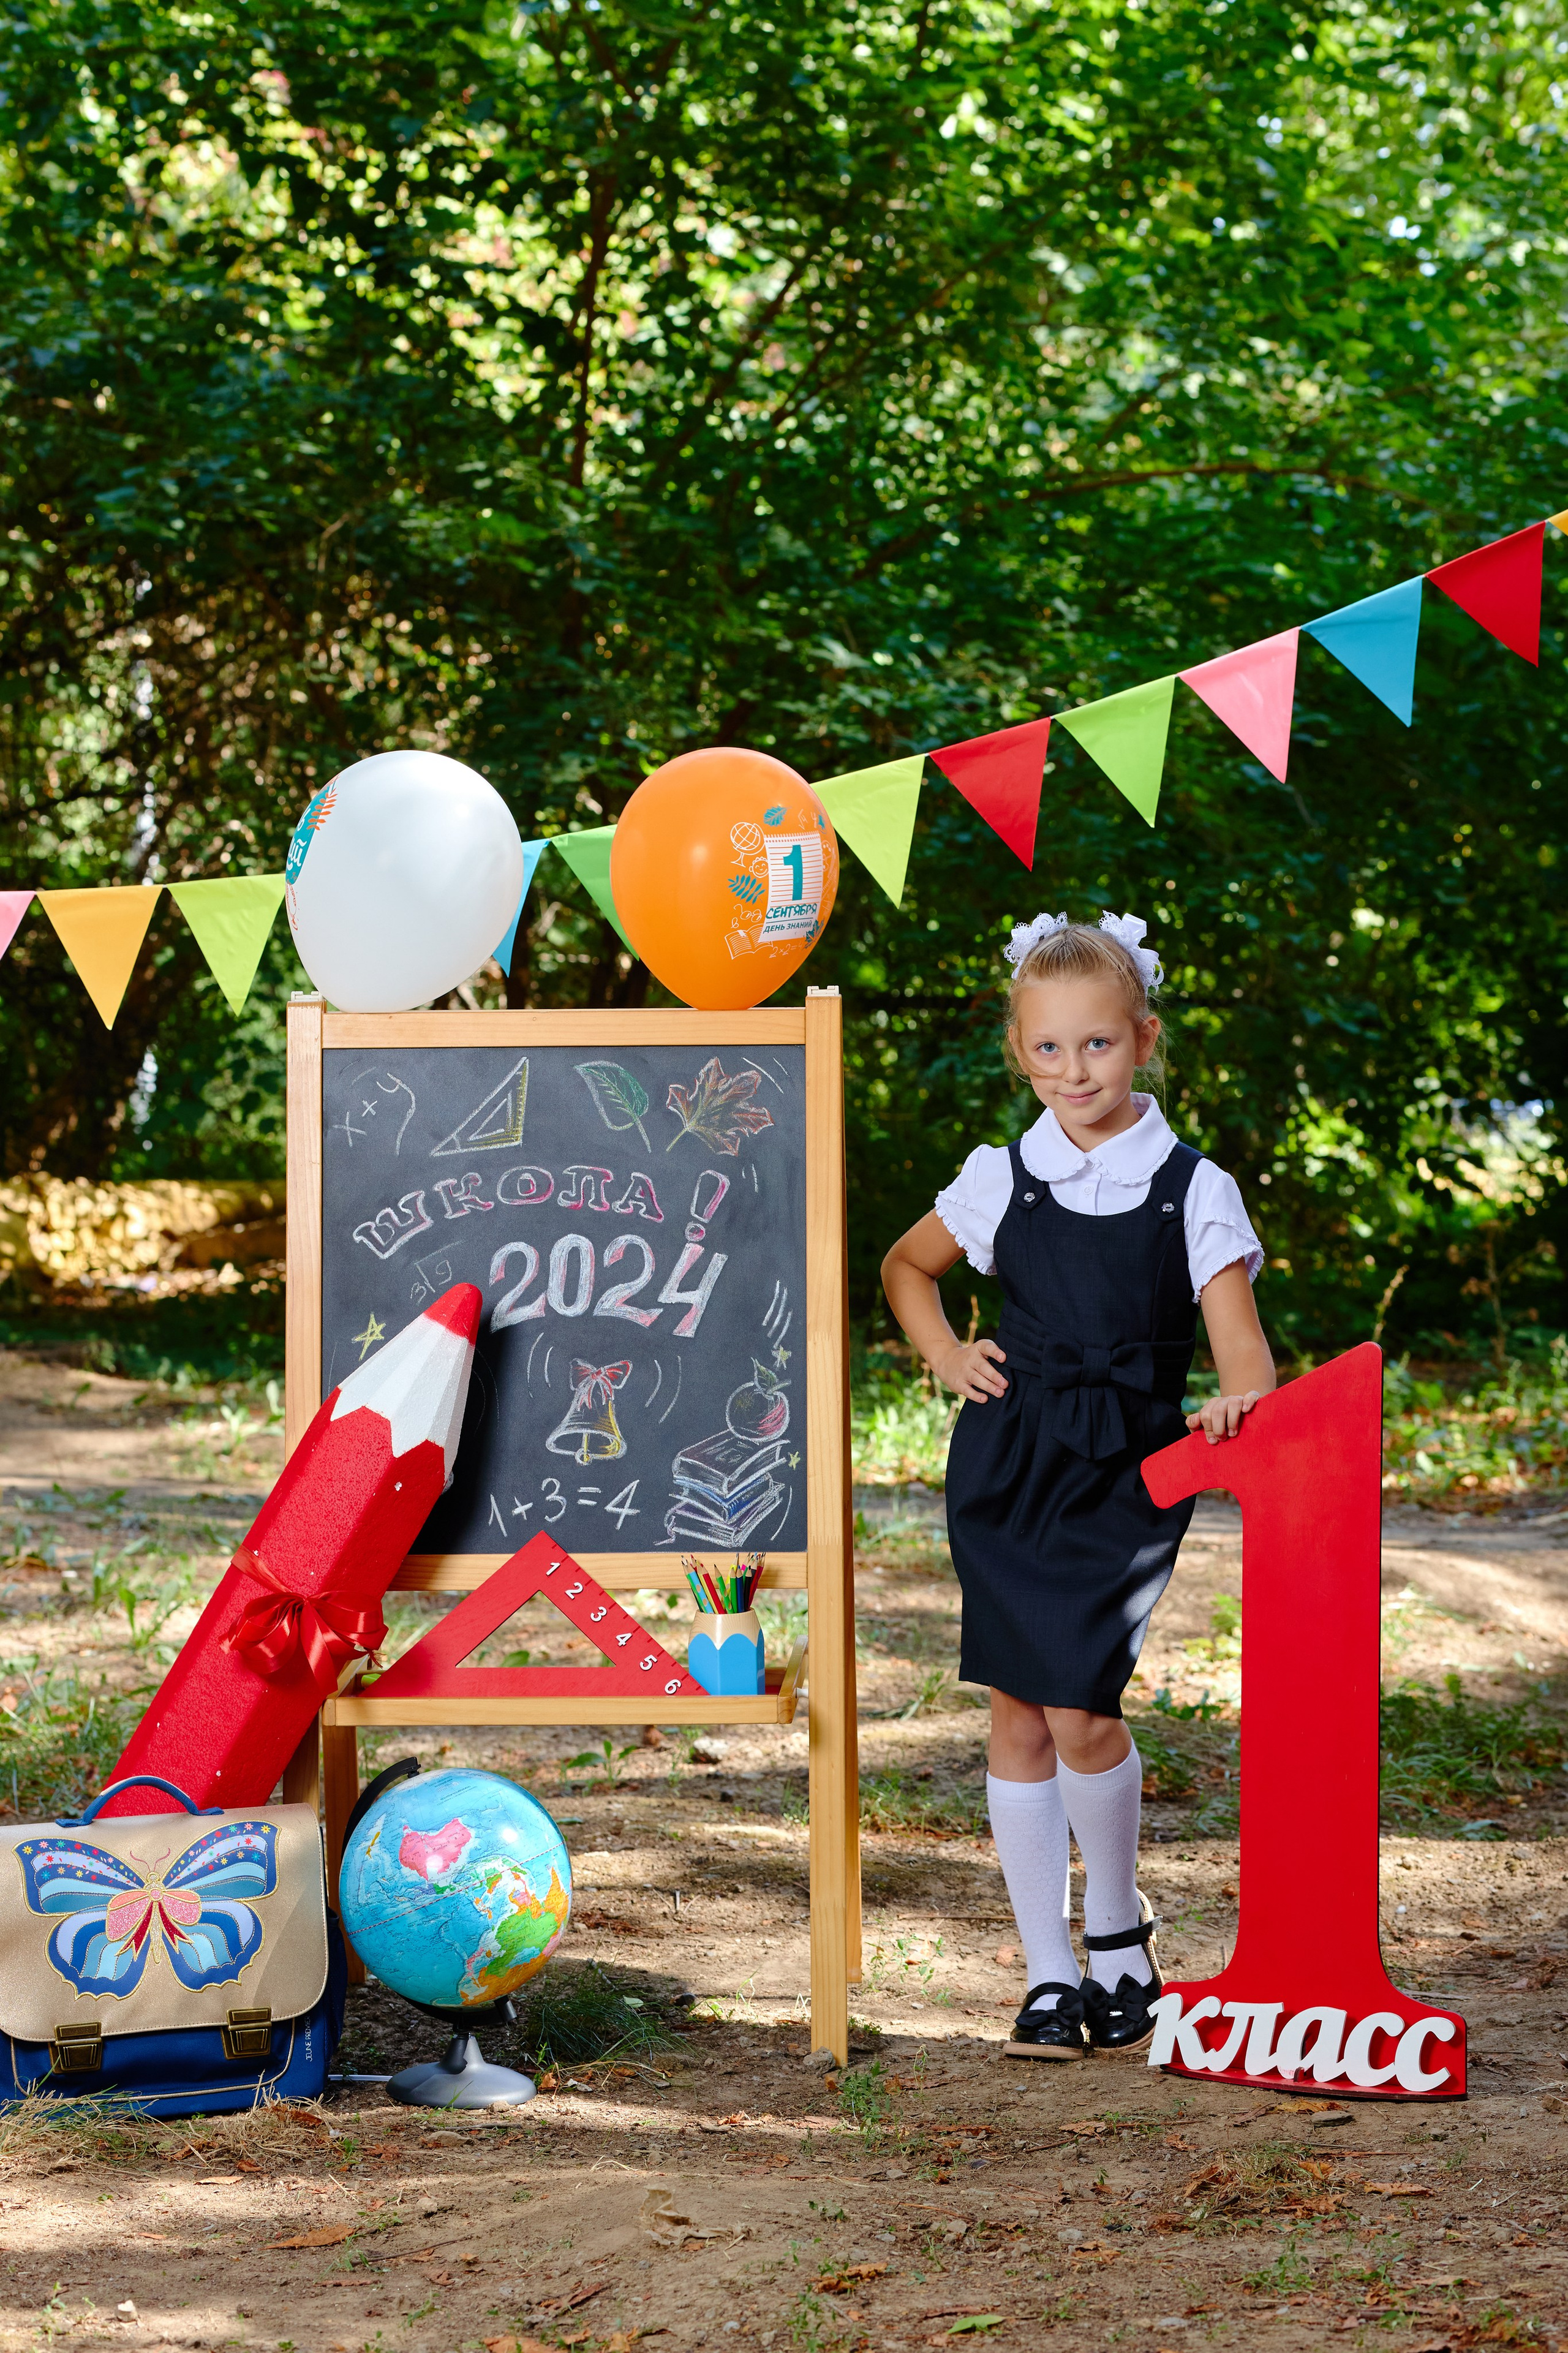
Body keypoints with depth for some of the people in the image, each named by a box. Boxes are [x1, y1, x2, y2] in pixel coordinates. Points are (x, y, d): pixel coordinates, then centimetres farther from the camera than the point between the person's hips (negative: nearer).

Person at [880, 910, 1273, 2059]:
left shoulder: (1194, 1190, -1)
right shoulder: (1001, 1178, 7)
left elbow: (1237, 1332, -10)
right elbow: (907, 1265, 25)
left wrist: (1240, 1401, -31)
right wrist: (945, 1354, 9)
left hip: (1126, 1476, -3)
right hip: (1007, 1467, 3)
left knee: (1081, 1708, -13)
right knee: (1018, 1713, 3)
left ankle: (1121, 1935, 14)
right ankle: (1050, 1976, 14)